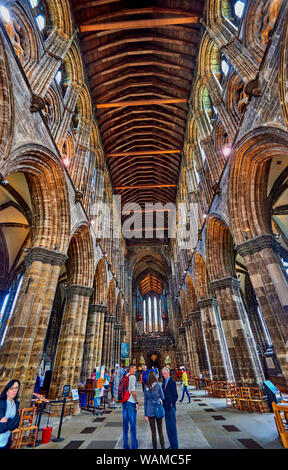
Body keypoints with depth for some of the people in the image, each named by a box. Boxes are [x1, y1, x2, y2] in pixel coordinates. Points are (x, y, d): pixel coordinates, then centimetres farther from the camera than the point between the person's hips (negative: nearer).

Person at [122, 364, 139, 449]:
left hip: (124, 402, 7)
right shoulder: (132, 377, -17)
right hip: (131, 402, -7)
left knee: (125, 424, 15)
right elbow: (133, 391, -21)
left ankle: (125, 445, 25)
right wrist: (137, 402, -11)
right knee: (133, 425, 6)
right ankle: (134, 446, 15)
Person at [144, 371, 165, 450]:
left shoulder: (146, 386, -4)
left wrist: (145, 414, 8)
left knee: (153, 431, 14)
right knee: (160, 430, 15)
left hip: (150, 411, 1)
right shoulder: (158, 385, -12)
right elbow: (163, 397, -5)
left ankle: (155, 447, 21)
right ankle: (162, 447, 21)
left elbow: (145, 401, 1)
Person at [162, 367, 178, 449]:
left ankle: (175, 446, 16)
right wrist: (164, 404, 7)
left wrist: (171, 404, -12)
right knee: (168, 427, 15)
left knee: (173, 426, 2)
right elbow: (164, 394, 14)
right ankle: (171, 445, 29)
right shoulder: (164, 382, 8)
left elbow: (175, 395, -14)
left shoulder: (172, 382, -15)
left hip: (171, 407, -7)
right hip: (166, 407, 7)